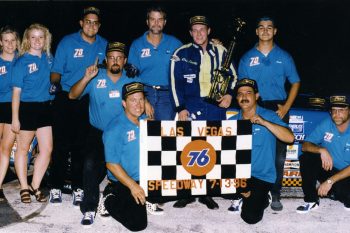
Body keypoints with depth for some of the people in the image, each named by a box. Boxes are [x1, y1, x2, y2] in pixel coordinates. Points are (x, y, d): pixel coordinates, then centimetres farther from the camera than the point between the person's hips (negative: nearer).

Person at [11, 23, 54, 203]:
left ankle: (35, 186, 16)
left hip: (45, 107, 5)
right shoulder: (22, 62, -8)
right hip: (26, 108, -5)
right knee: (23, 148, 8)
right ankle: (24, 188, 20)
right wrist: (15, 118, -11)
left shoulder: (49, 59, 5)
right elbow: (16, 91, -9)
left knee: (47, 149, 3)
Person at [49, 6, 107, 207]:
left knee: (81, 145, 7)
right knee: (61, 144, 0)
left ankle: (78, 188, 14)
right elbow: (56, 72, -4)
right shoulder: (67, 42, -1)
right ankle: (56, 188, 8)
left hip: (90, 101, 2)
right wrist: (55, 85, -22)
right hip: (65, 100, -2)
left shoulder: (104, 45, 7)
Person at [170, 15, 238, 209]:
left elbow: (232, 75, 15)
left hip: (217, 107, 2)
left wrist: (229, 94, -1)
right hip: (191, 107, -2)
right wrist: (180, 108, -6)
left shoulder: (220, 52, 7)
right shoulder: (182, 53, 1)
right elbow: (176, 82, 0)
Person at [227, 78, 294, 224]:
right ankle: (241, 196, 7)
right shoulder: (232, 122, 7)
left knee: (250, 217, -21)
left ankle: (261, 198, 15)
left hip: (262, 177, -4)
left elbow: (290, 138, -20)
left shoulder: (269, 116, -5)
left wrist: (263, 122, -27)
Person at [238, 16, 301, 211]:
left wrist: (286, 107, -3)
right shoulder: (247, 58, 9)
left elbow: (295, 83, 9)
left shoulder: (284, 57, 8)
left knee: (278, 155, 1)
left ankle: (275, 195, 9)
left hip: (278, 109, 0)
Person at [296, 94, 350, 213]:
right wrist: (321, 150, -27)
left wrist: (330, 181, -26)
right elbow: (305, 146, -6)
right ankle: (311, 201, -7)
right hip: (328, 168, 4)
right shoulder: (326, 124, -7)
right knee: (306, 157, -21)